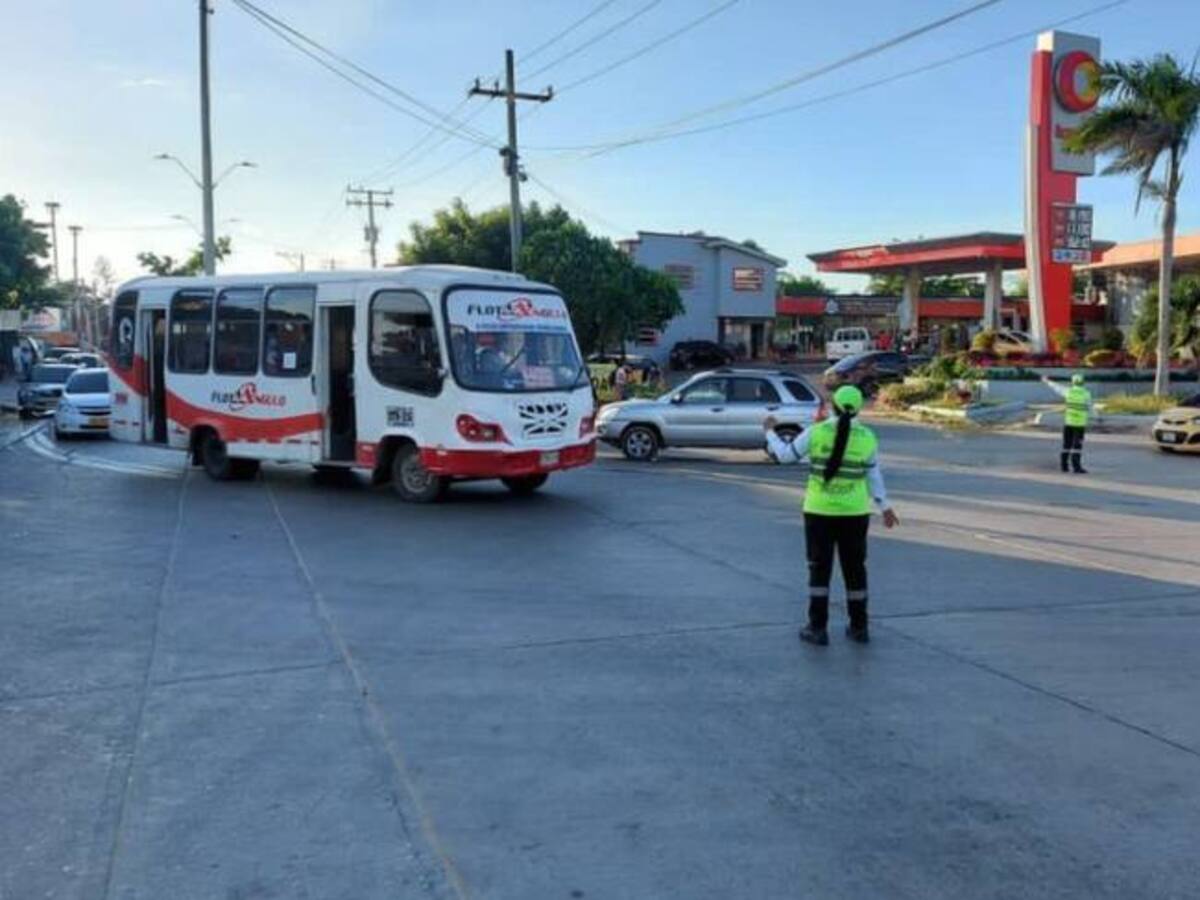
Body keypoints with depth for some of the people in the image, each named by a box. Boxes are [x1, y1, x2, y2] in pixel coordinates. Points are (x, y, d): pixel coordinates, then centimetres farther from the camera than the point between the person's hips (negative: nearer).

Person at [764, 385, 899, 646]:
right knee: (854, 569, 12)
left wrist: (770, 432, 16)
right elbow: (874, 475, 3)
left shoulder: (816, 432, -9)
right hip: (854, 513, 2)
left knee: (819, 569, 7)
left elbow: (784, 455, -1)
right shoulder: (867, 437, -4)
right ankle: (859, 627, 19)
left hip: (819, 511, -1)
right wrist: (885, 507, 16)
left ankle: (818, 628, 5)